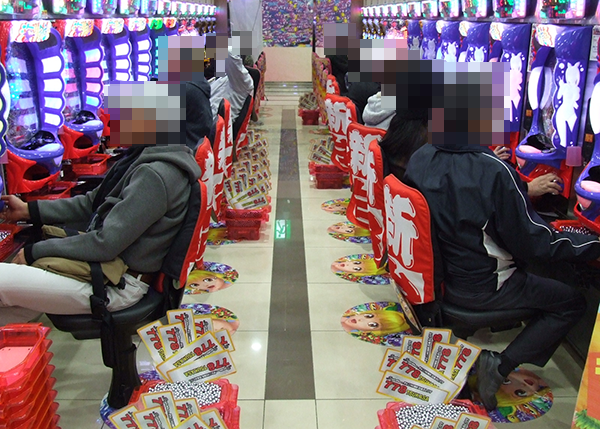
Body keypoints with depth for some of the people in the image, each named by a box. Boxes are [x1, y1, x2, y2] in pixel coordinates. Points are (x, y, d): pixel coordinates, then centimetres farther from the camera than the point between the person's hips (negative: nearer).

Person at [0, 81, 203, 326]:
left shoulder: (156, 175, -24)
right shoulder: (141, 160, 8)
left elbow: (105, 244, -24)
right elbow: (91, 203, 17)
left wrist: (34, 252, -12)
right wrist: (29, 210, 12)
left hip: (119, 285, -10)